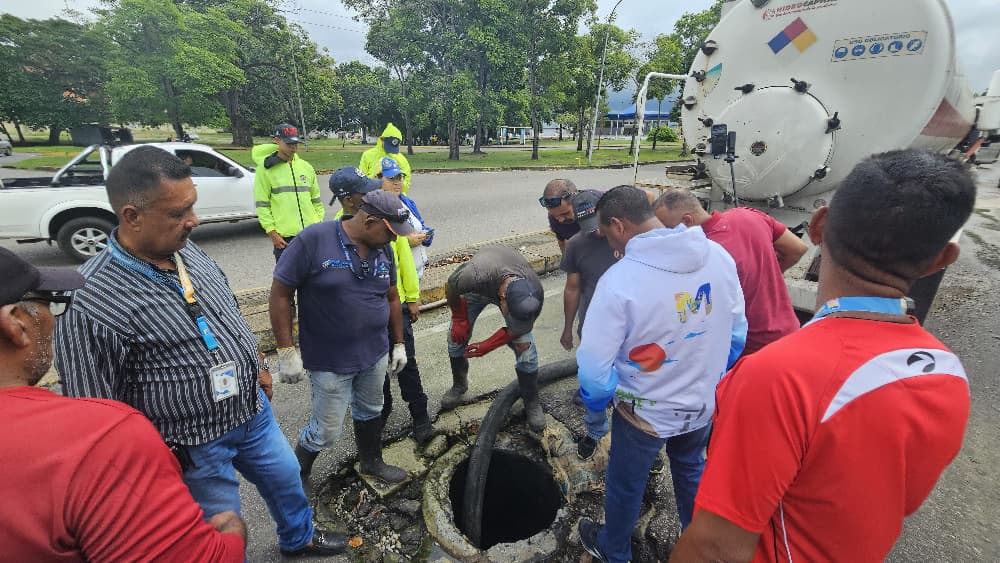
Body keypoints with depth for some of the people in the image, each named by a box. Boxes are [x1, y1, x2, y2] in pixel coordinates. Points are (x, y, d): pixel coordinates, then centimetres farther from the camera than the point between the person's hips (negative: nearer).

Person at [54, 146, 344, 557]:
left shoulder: (189, 251, -5)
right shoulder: (91, 302, -27)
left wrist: (255, 366, 17)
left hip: (254, 410, 7)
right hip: (194, 447, -7)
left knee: (286, 478, 28)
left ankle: (299, 537, 57)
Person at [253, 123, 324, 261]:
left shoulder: (306, 167, 11)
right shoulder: (265, 169, -2)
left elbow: (316, 200, 16)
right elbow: (261, 205, -4)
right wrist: (271, 232, -10)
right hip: (284, 236, -4)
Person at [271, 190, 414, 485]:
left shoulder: (384, 249, 0)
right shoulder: (314, 239, -19)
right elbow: (280, 293, -15)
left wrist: (398, 343, 13)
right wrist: (286, 350, -15)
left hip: (375, 354, 6)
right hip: (330, 361, -5)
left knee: (370, 411, 23)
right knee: (326, 431, 8)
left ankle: (372, 462, 48)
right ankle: (295, 477, 37)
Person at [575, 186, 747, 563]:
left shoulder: (620, 278, -30)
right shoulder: (718, 255, -12)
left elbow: (593, 369, -26)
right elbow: (737, 332, -1)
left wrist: (598, 399, -4)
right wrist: (710, 378, 14)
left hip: (646, 411, -5)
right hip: (704, 402, 5)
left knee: (625, 485, 22)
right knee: (691, 470, 32)